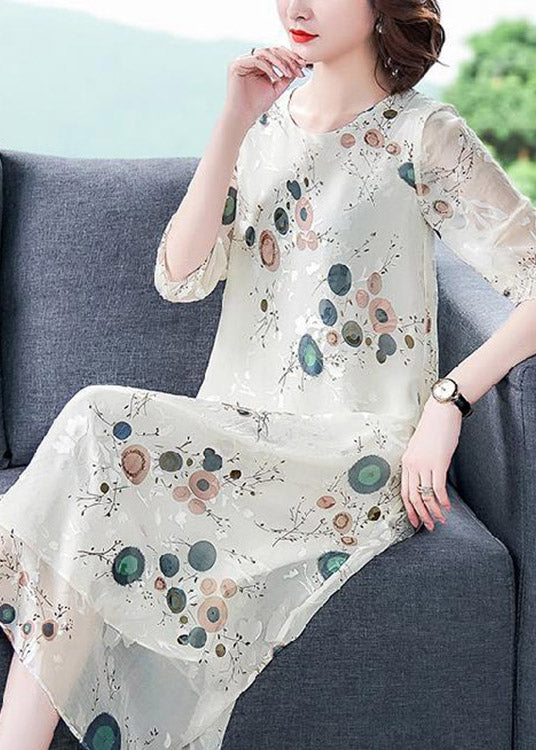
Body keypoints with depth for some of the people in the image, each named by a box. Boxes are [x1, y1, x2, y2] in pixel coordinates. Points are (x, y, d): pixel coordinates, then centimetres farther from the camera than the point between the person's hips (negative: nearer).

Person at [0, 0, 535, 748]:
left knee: (104, 439, -25)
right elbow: (179, 276, 0)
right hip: (245, 425, 5)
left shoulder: (423, 136, -3)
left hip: (359, 456, -4)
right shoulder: (265, 117, 12)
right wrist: (235, 123, -7)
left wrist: (448, 404, -16)